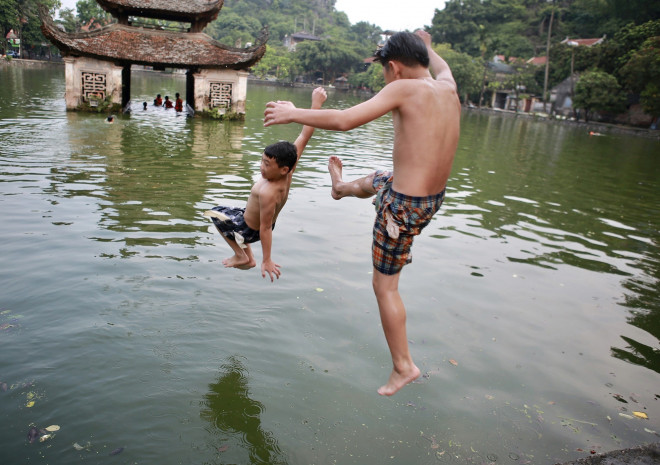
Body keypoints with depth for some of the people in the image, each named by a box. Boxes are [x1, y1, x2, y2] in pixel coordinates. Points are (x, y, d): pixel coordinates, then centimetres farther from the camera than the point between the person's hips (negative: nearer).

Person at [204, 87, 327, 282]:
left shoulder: (268, 193, -42)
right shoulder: (288, 172, -23)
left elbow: (266, 228, -35)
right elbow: (305, 135, -22)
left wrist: (267, 261, -27)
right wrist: (316, 103, -19)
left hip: (250, 230, -8)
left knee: (215, 212, 13)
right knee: (236, 212, 34)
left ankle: (241, 255, 12)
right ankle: (248, 257, 30)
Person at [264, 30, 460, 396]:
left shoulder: (405, 89, -21)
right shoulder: (447, 88, 1)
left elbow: (344, 120, -27)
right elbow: (443, 68, 28)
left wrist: (292, 113, -15)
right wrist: (426, 48, 48)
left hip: (405, 205, -9)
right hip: (434, 196, 9)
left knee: (385, 286, 7)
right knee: (375, 181, 37)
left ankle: (403, 366, 18)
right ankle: (342, 188, 73)